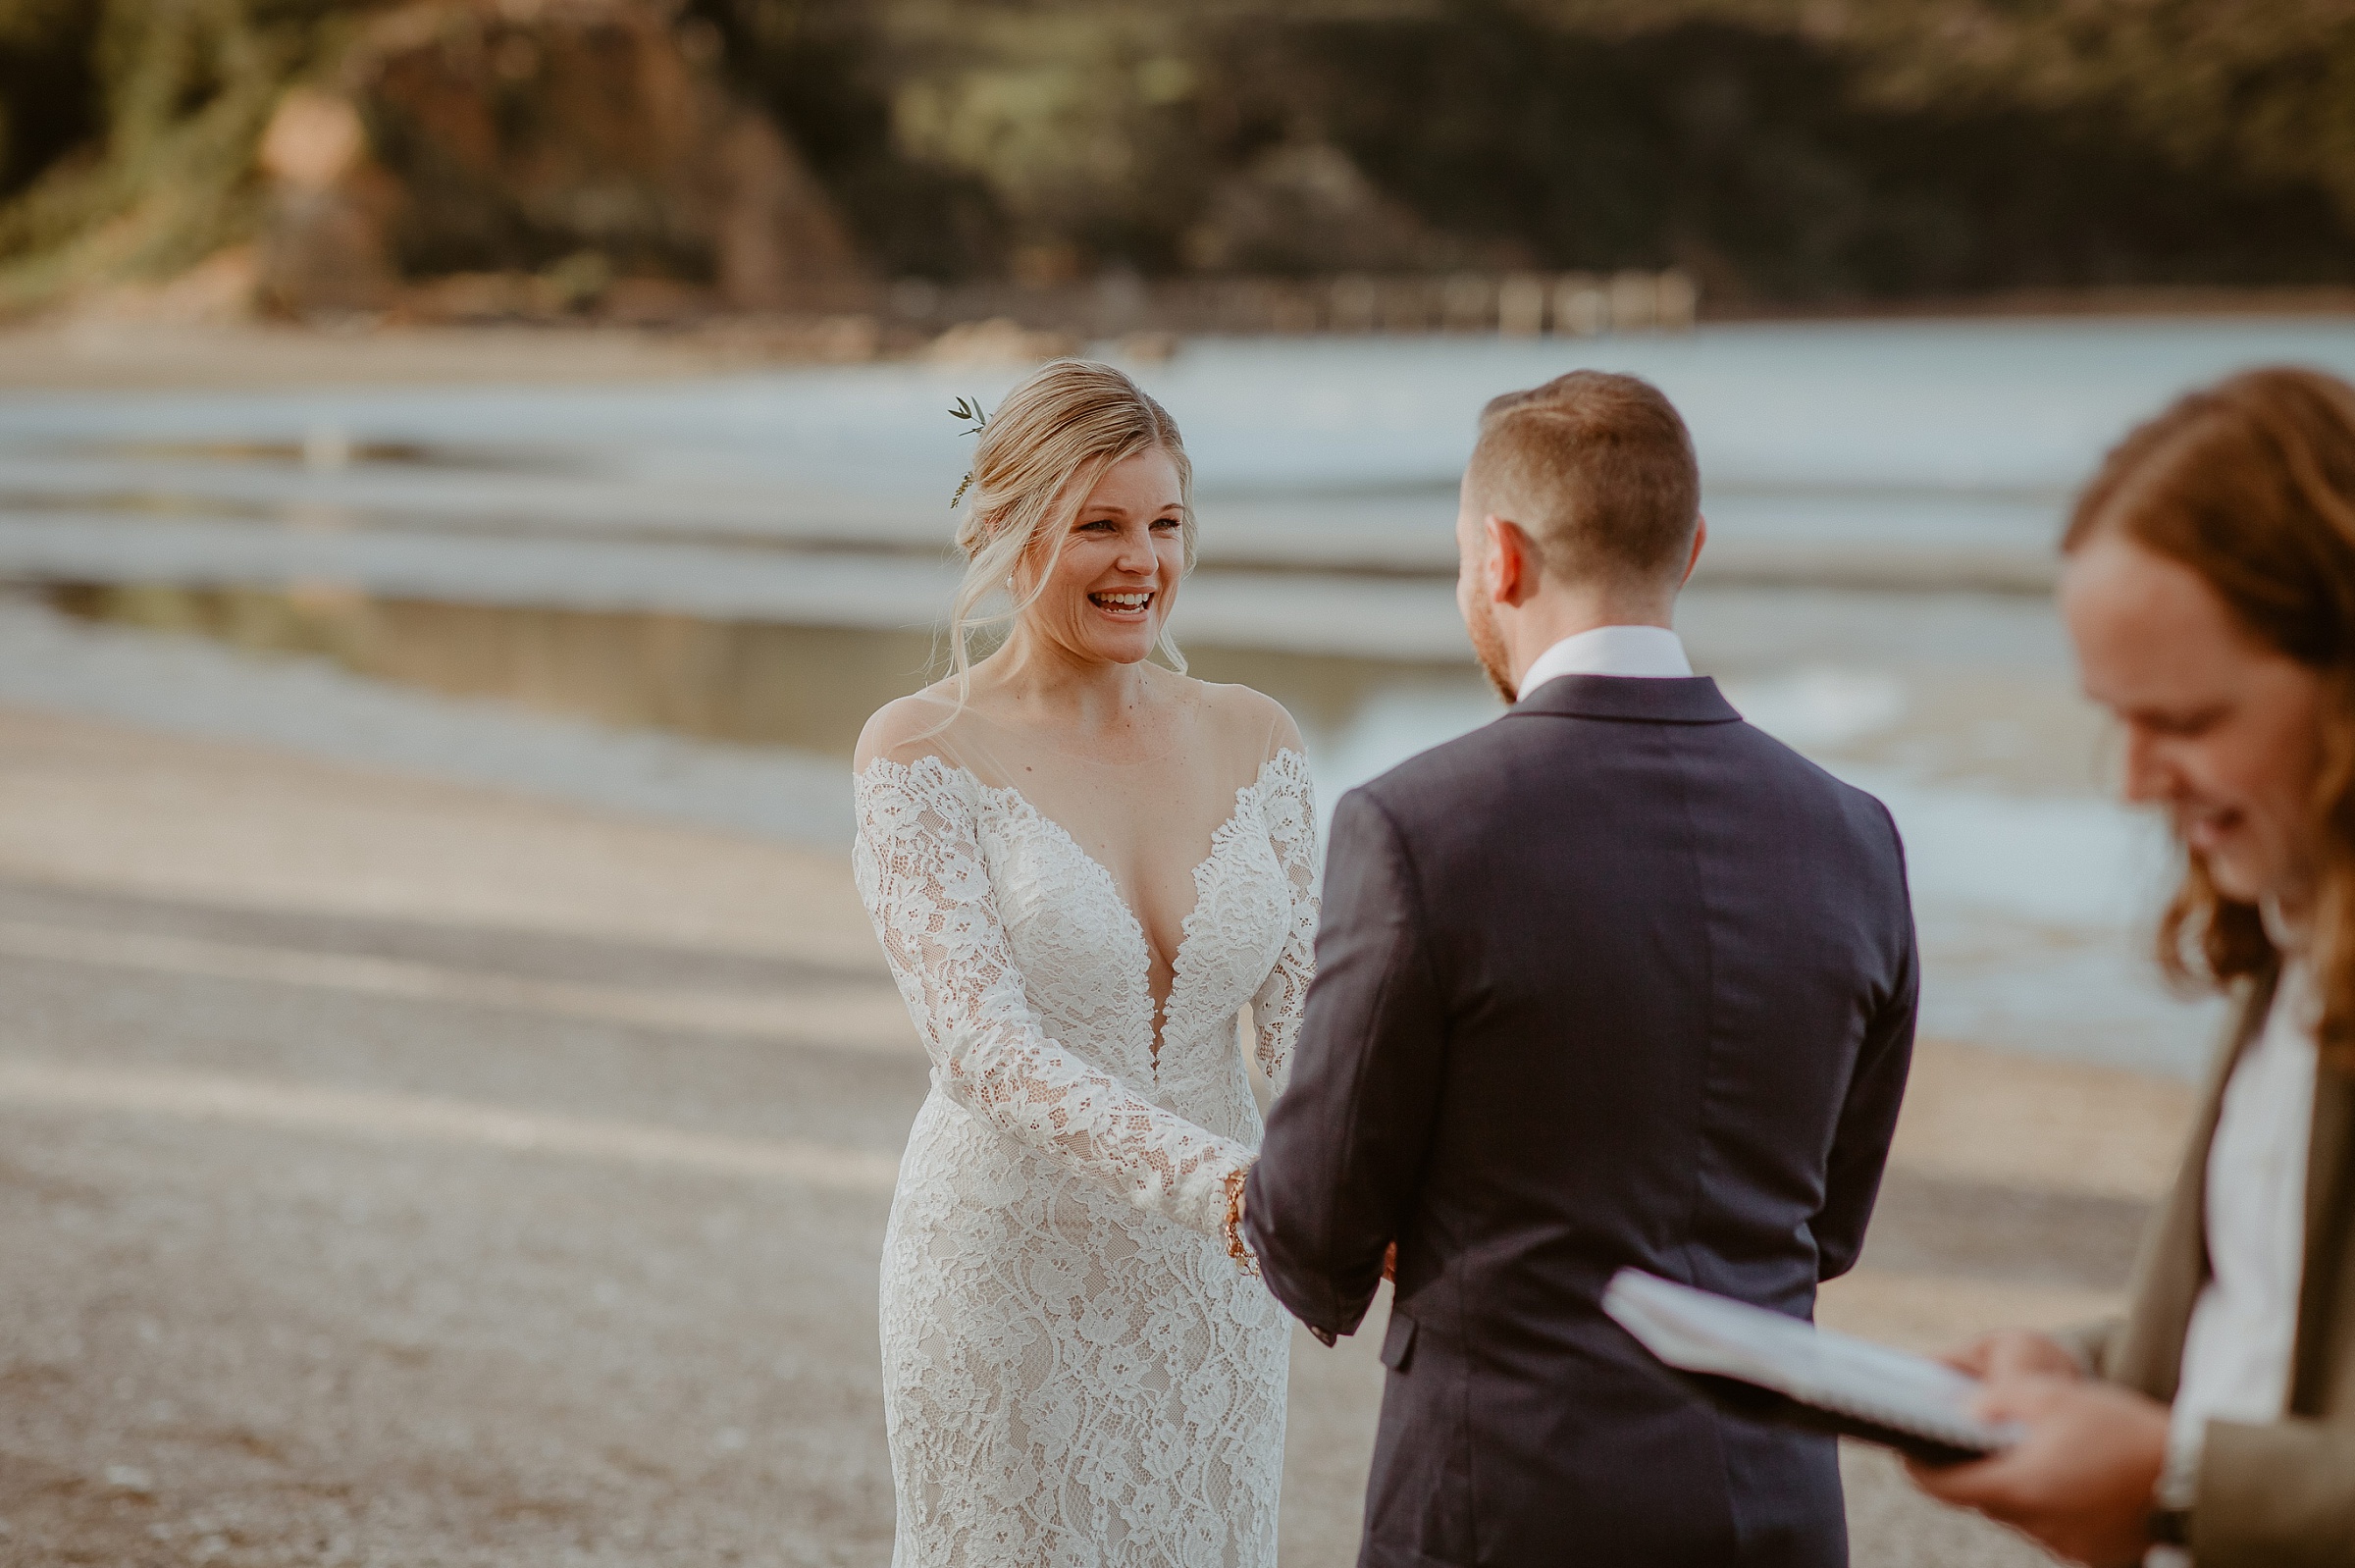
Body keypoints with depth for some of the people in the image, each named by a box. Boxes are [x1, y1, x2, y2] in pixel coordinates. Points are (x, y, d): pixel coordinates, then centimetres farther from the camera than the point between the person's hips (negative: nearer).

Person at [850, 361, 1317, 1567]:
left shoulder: (1255, 741, 2)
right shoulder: (922, 756, -11)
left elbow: (1302, 1016, -1)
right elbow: (984, 1044, -21)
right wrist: (1226, 1185, -34)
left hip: (1209, 1289, 4)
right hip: (1010, 1281, -4)